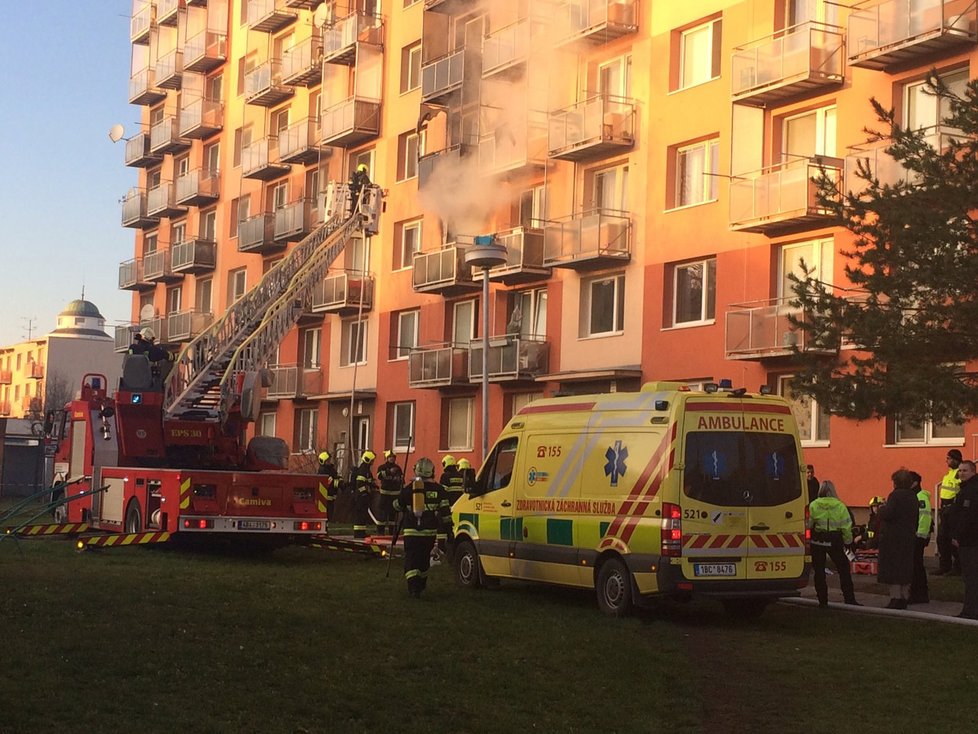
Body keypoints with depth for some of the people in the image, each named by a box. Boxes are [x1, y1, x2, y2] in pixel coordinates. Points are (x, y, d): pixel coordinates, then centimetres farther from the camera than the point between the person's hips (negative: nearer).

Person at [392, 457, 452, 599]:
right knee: (424, 559, 19)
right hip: (430, 532, 2)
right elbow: (445, 512, 0)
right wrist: (447, 528, 9)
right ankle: (421, 584, 34)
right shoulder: (437, 489, 0)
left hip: (411, 530, -2)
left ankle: (413, 586, -21)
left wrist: (406, 509, 36)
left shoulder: (409, 489, 0)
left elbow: (397, 505, 14)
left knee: (411, 560, -3)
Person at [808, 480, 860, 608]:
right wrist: (847, 541, 10)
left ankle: (822, 600, 7)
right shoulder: (840, 506, -2)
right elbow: (846, 527, -1)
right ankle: (849, 599, 8)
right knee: (843, 569, 9)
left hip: (817, 540, 0)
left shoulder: (813, 505, -4)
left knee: (819, 570, 8)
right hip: (835, 540, 0)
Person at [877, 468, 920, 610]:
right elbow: (916, 517, 15)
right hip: (909, 537, 8)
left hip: (893, 537, -8)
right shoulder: (913, 496, 9)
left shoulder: (896, 495, -17)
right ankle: (904, 598, 16)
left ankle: (895, 598, -8)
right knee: (905, 568, 13)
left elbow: (888, 514, -25)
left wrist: (882, 507, -5)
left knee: (892, 568, -3)